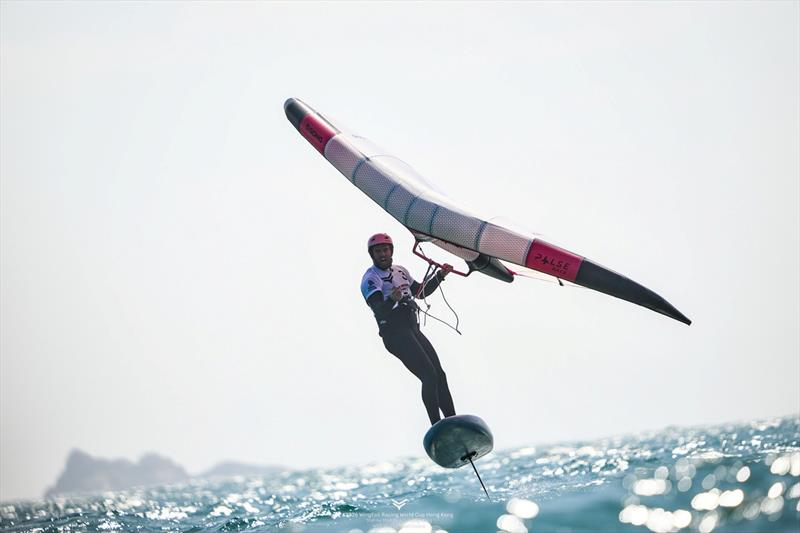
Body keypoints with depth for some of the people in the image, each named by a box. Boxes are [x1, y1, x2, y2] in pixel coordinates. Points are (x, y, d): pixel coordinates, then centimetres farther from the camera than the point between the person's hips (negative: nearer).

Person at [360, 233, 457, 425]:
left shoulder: (400, 271, 17)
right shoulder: (371, 278, -7)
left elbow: (421, 292, 29)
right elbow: (379, 309, -23)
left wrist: (440, 276, 19)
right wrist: (392, 299, -43)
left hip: (413, 330, 8)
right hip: (395, 334, -8)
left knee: (439, 374, 6)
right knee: (429, 375, -18)